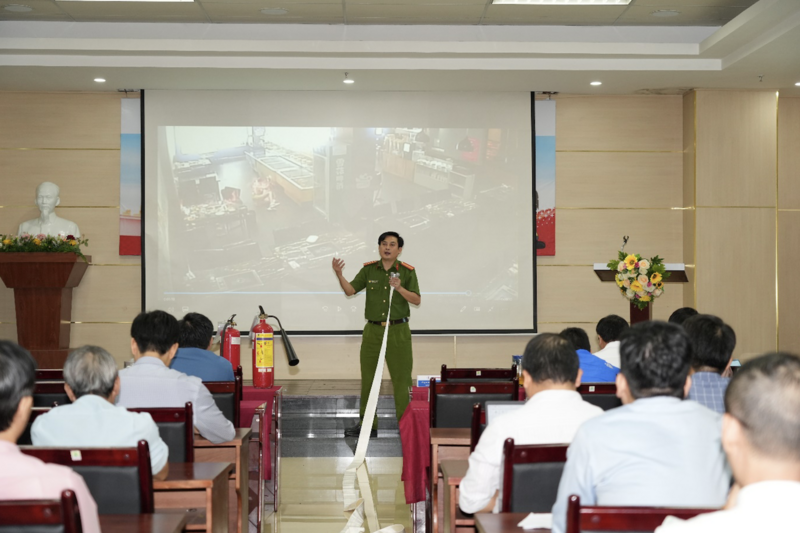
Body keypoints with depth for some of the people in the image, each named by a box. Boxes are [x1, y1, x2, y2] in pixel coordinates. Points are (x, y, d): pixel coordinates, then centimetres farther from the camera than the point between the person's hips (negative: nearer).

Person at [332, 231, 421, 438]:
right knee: (368, 378, 8)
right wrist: (339, 274, -16)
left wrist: (400, 288, -22)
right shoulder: (369, 269, 5)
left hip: (398, 331, -3)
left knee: (401, 379, -1)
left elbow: (417, 300, -6)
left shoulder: (407, 271, -2)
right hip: (372, 330, 3)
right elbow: (350, 290, 0)